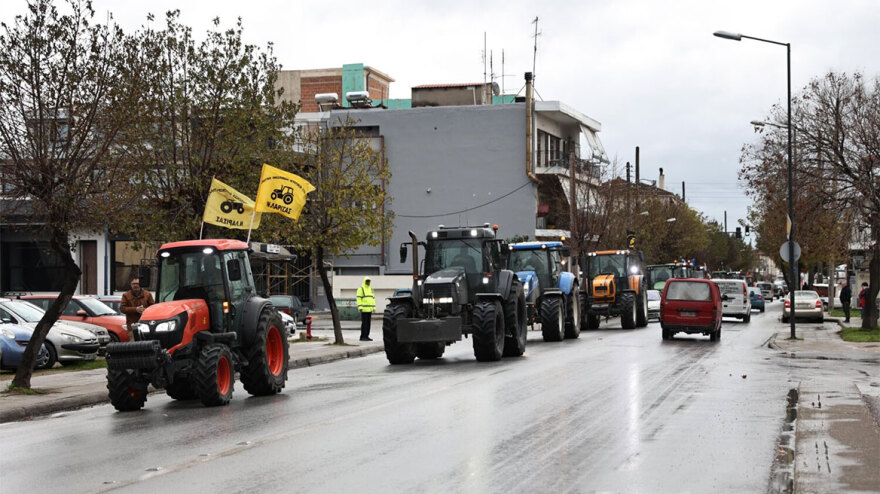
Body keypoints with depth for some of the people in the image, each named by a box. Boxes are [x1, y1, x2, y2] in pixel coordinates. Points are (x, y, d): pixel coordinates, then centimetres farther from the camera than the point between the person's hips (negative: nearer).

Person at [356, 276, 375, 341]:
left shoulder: (370, 289, 18)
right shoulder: (361, 289, -4)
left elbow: (373, 299, 20)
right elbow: (358, 299, -11)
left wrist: (374, 307, 12)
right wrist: (360, 307, -20)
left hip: (369, 309, 7)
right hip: (364, 309, -7)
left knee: (368, 323, 7)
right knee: (364, 323, -9)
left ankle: (366, 336, 12)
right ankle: (363, 337, -7)